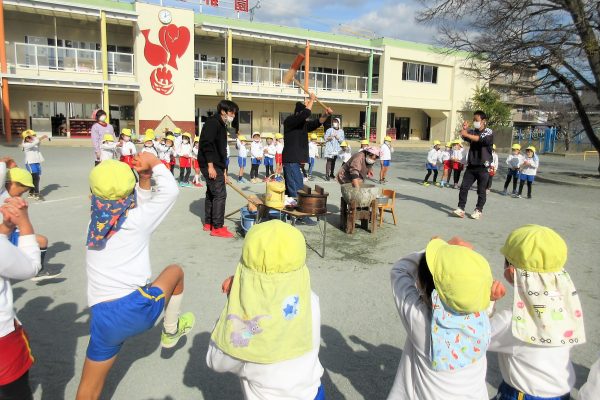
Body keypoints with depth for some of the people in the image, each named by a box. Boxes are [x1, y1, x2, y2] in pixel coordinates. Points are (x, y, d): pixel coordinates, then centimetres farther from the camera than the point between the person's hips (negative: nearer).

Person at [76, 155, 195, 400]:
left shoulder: (95, 226, 13)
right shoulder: (137, 220, -3)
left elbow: (140, 203, 26)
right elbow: (170, 190, 7)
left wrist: (144, 179, 18)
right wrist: (154, 163, 14)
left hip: (103, 320, 4)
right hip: (140, 307, -4)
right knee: (175, 271, 23)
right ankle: (171, 331, 31)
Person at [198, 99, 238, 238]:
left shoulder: (221, 125, 20)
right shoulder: (212, 122, -10)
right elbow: (206, 144, -21)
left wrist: (224, 171, 21)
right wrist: (210, 166, -25)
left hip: (216, 165, 10)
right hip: (211, 164, -10)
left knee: (211, 193, 15)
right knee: (220, 194, -10)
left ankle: (208, 224, 26)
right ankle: (217, 227, -6)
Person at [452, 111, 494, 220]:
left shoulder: (489, 132, -5)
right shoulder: (472, 132, 11)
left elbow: (481, 139, -25)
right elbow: (464, 136, -7)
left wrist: (466, 134, -34)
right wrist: (464, 129, -25)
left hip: (483, 167, -4)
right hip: (471, 165, 4)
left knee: (481, 191, 4)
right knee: (464, 187, -3)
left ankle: (478, 210, 15)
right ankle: (461, 209, -1)